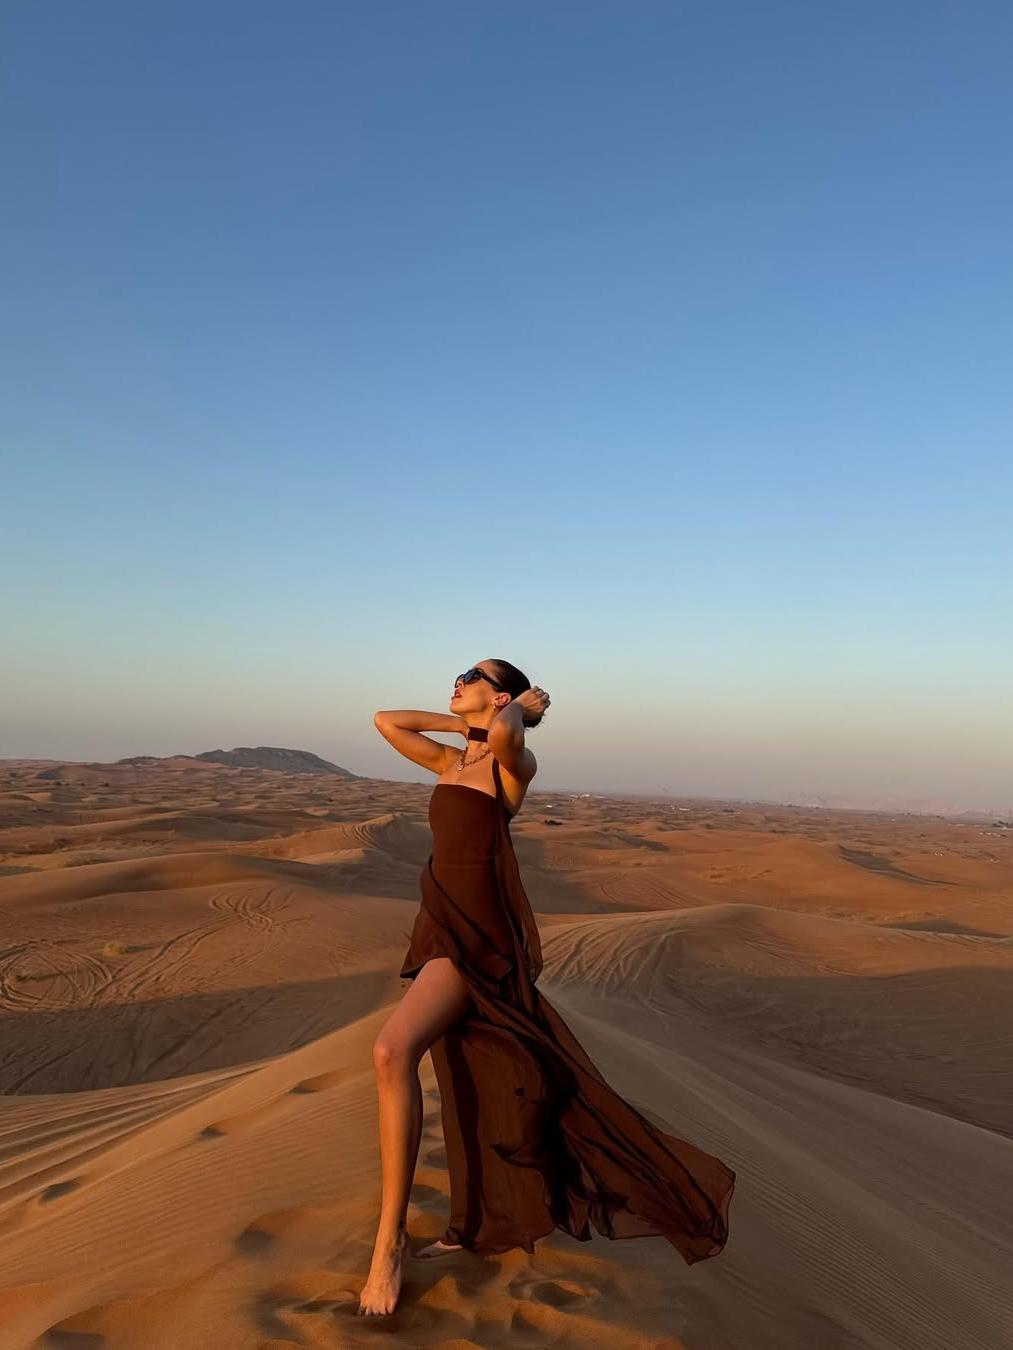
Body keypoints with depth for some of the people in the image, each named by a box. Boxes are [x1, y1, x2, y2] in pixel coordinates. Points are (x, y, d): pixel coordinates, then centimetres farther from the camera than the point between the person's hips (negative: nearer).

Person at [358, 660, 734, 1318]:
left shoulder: (514, 763, -8)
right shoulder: (451, 762, 15)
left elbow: (505, 733, -32)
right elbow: (385, 720, 22)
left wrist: (518, 707, -10)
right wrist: (460, 721, 15)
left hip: (478, 936, -8)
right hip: (443, 928, 8)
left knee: (394, 1050, -26)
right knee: (471, 1080, 16)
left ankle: (391, 1237, -17)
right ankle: (481, 1223, 33)